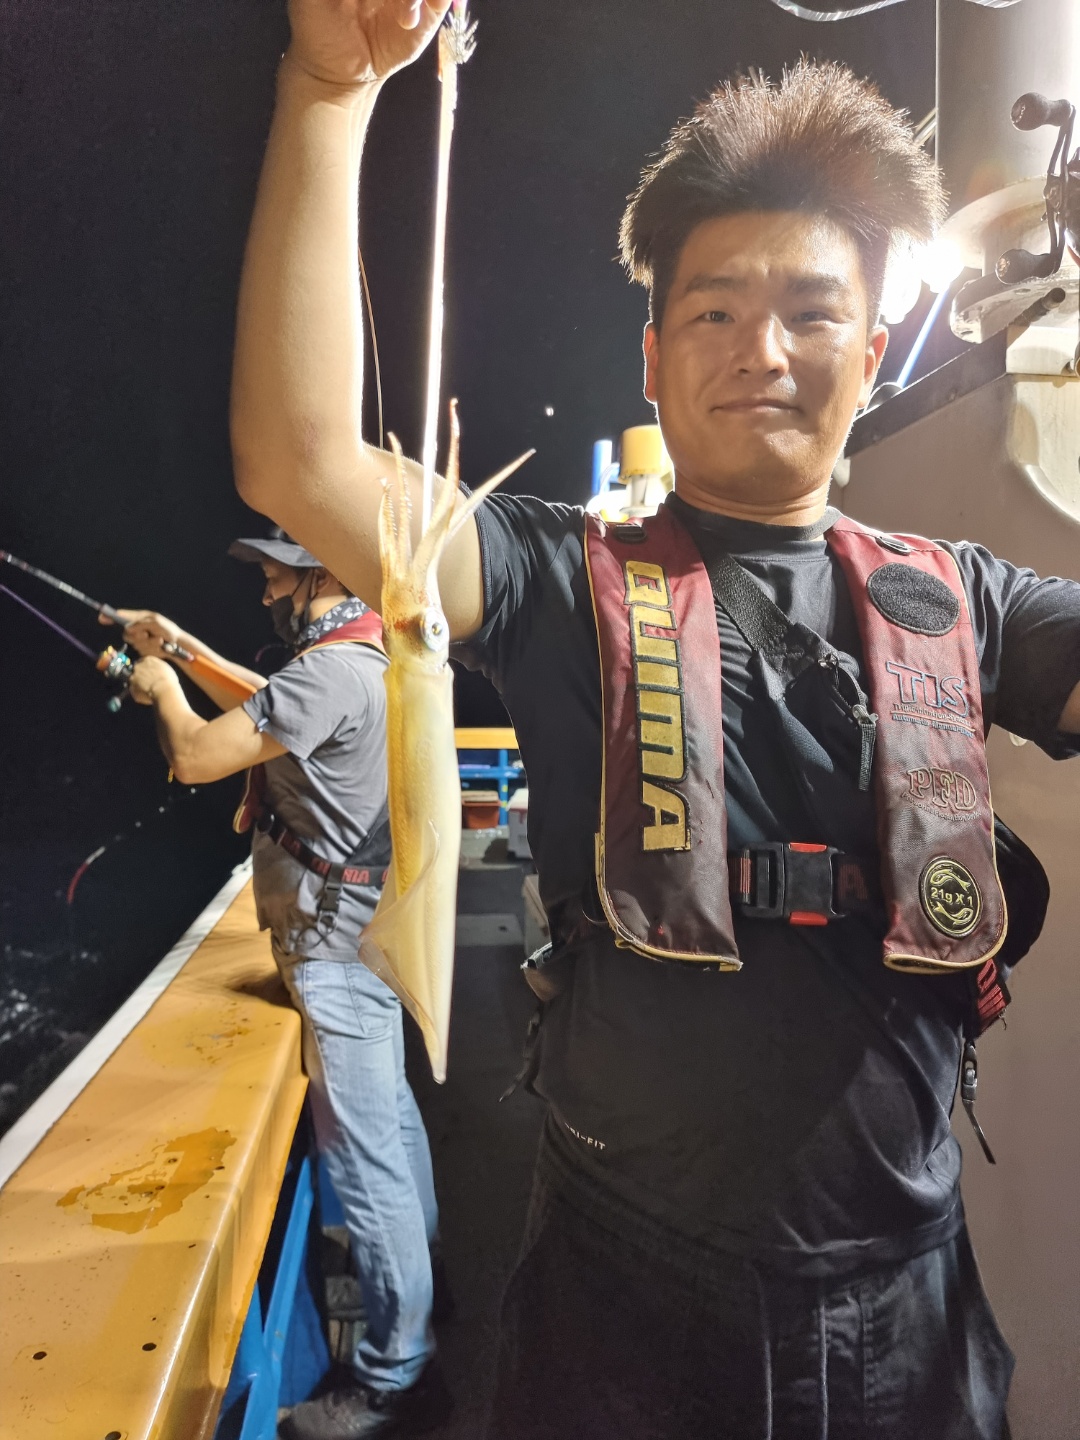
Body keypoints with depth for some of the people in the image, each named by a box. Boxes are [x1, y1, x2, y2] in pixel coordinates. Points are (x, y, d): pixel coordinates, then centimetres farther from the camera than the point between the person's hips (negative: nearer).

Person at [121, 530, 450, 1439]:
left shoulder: (331, 673, -23)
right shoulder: (363, 658, 9)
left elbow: (195, 758, -22)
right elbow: (268, 706, 25)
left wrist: (160, 683, -3)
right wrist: (182, 646, 20)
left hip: (339, 951, -10)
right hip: (366, 930, 11)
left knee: (364, 1154, 0)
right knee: (391, 1115, 24)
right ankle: (418, 1268, 44)